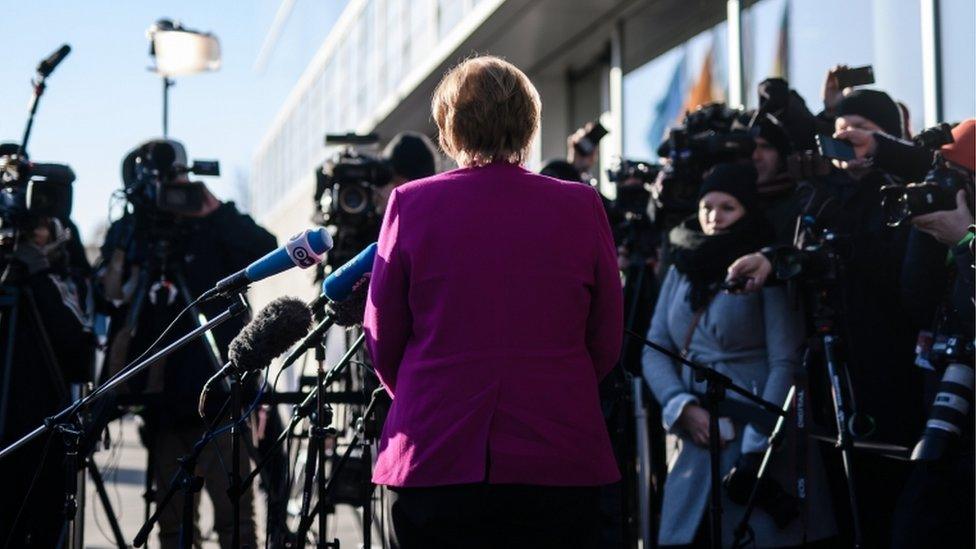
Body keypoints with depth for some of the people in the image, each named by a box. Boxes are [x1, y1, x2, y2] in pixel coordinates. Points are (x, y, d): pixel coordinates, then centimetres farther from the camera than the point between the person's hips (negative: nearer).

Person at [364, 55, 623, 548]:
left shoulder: (411, 204, -3)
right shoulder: (582, 207, -1)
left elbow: (382, 340, 4)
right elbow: (607, 342, 6)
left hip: (434, 461, 0)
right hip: (559, 465, 1)